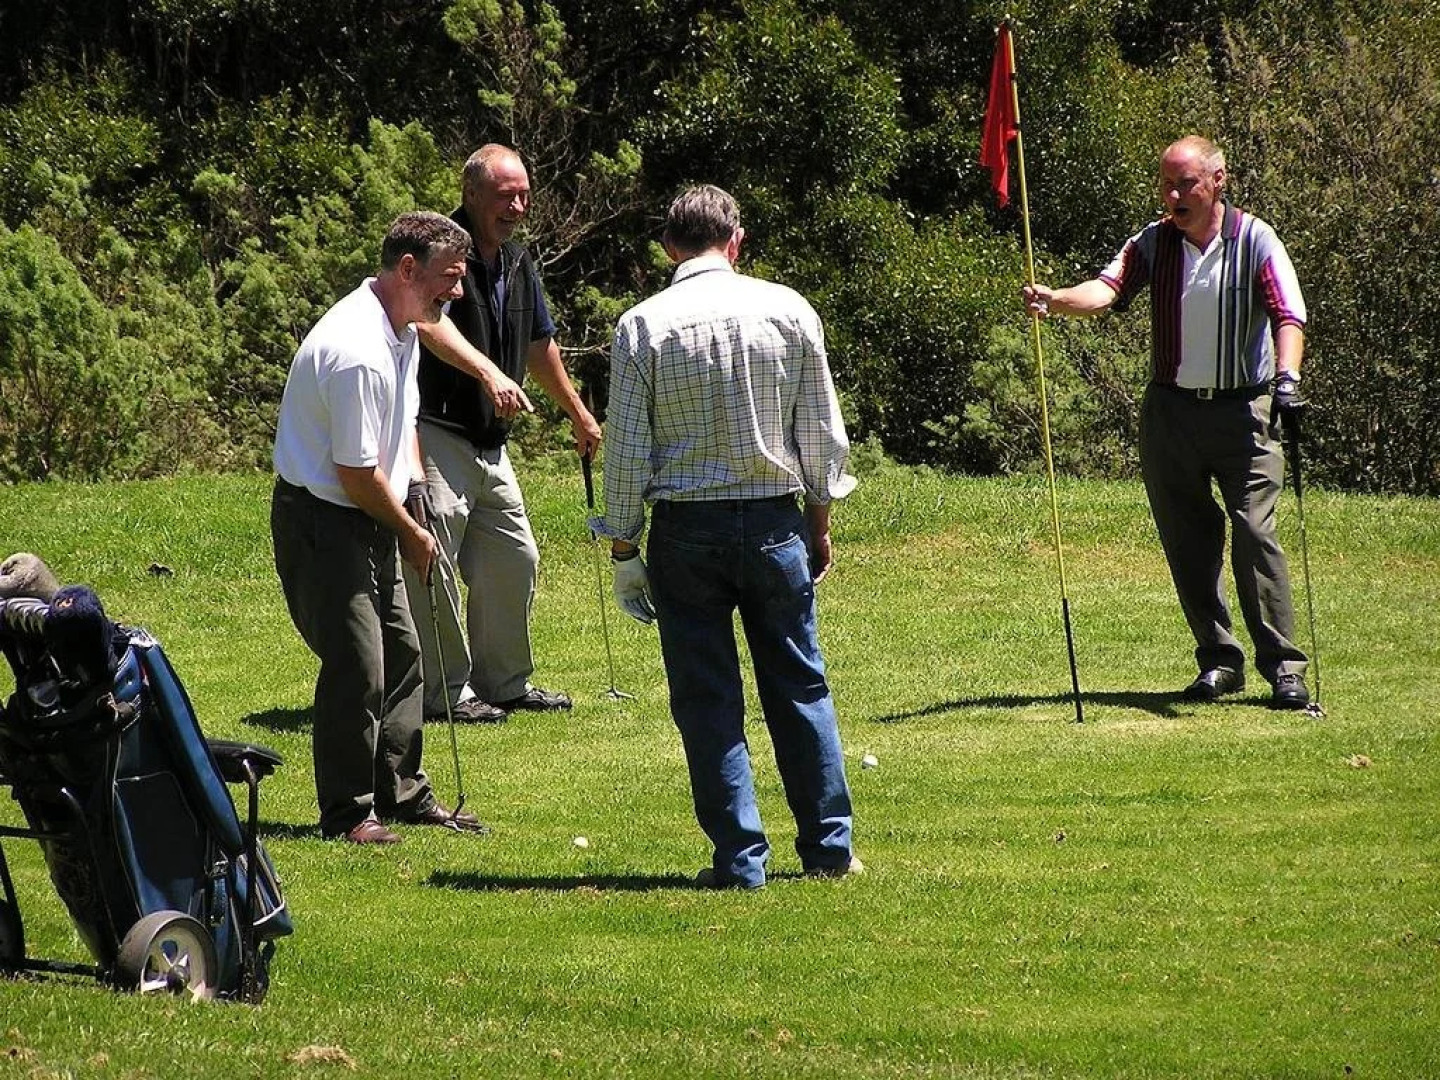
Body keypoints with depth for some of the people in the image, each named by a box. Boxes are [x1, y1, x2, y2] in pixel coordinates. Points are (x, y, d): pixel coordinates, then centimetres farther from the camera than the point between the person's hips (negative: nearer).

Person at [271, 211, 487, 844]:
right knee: (356, 666, -11)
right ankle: (346, 813, -2)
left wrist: (417, 481, 10)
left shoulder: (402, 331, 6)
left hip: (369, 519, 10)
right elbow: (356, 472, -22)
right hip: (321, 523, -10)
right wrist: (411, 535, -10)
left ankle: (404, 795, 24)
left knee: (401, 655, 14)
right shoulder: (357, 352, -27)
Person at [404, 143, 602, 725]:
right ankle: (446, 692, 0)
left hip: (490, 442, 9)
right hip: (435, 432, -9)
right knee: (434, 567, -7)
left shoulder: (518, 263, 14)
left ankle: (505, 681, 24)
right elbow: (428, 322, -34)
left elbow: (540, 345, 28)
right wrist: (487, 371, -49)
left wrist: (579, 414, 36)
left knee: (514, 558, 12)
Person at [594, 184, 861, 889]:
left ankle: (740, 857, 3)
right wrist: (820, 523, 16)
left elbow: (627, 450, -5)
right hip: (775, 522, 2)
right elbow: (823, 431, 4)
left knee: (707, 700, 4)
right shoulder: (789, 310, 0)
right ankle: (829, 847, 14)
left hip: (685, 531, -2)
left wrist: (623, 549, 3)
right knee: (800, 687, 11)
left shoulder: (642, 326, -5)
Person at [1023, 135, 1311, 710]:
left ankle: (1283, 666, -7)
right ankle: (1218, 660, 17)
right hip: (1170, 410, 4)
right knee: (1187, 542, 5)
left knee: (1254, 533, -11)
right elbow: (1109, 288, -12)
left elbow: (1288, 313, -15)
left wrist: (1287, 375, -33)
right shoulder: (1153, 242, 4)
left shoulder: (1255, 241, -4)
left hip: (1242, 409, -4)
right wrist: (1055, 299, -33)